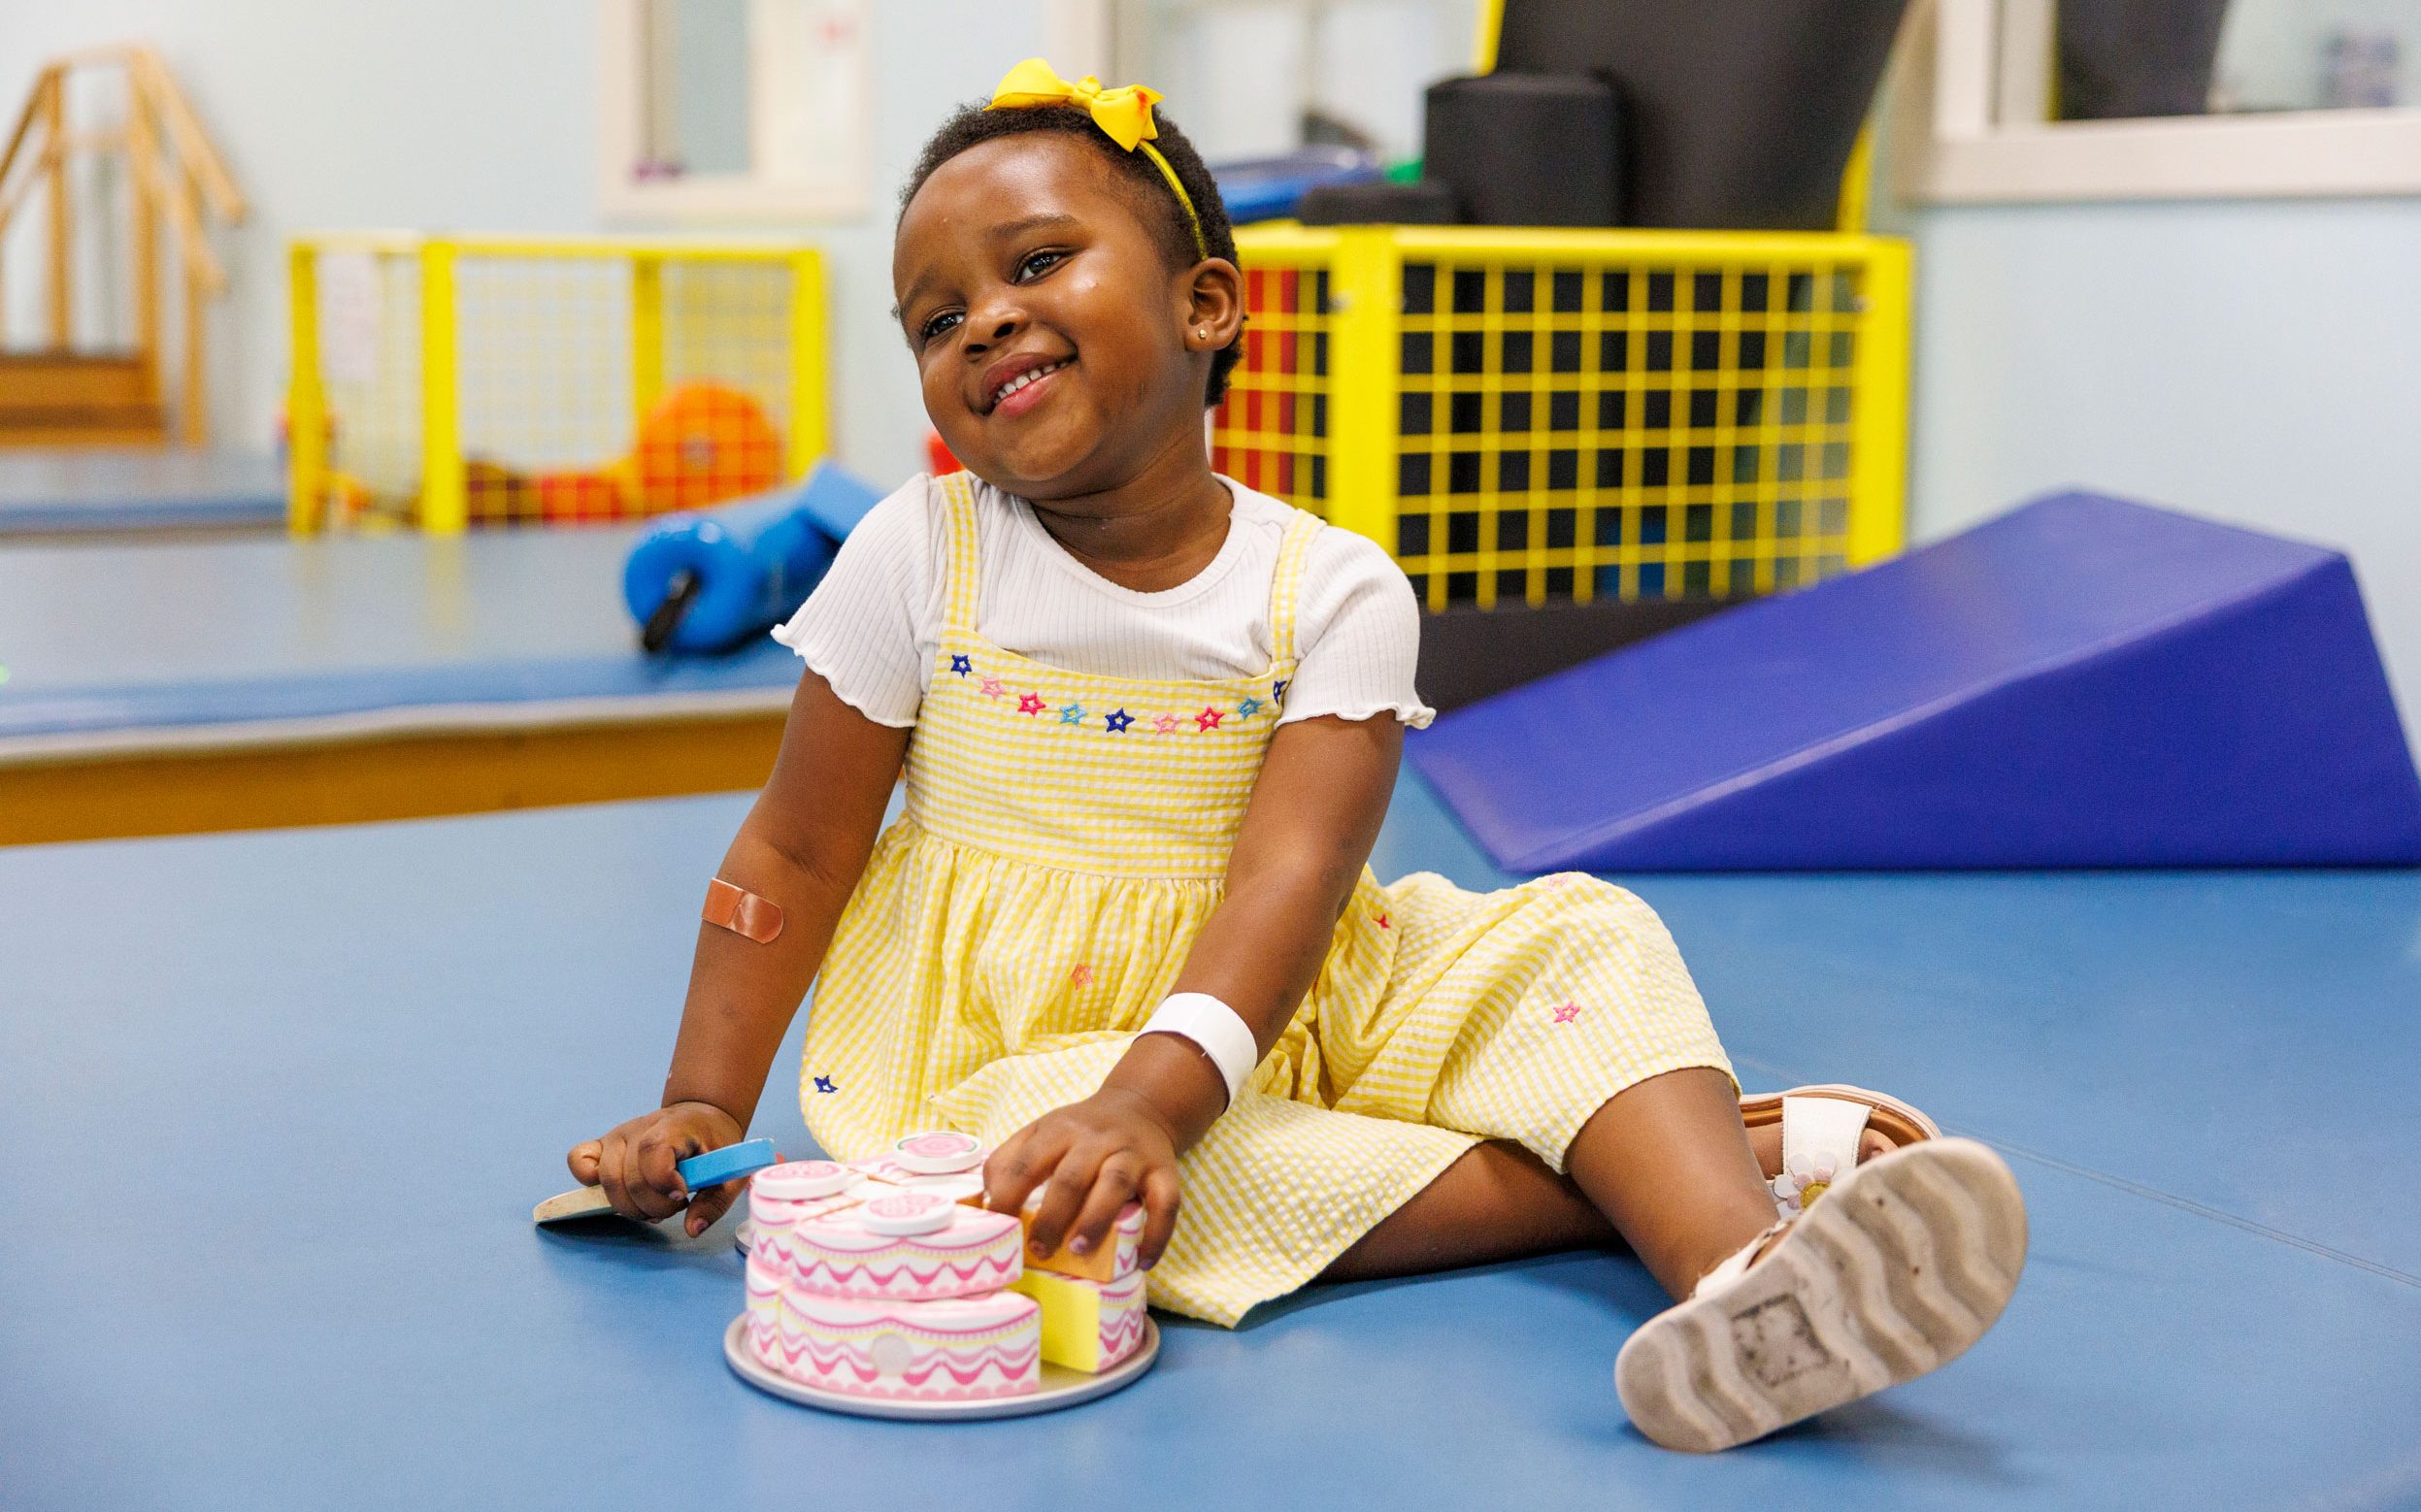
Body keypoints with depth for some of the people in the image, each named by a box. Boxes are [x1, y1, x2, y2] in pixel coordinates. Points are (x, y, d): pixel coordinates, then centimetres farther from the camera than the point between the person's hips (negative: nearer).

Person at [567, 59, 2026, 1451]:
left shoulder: (1330, 590, -8)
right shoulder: (921, 557, -5)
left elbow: (1289, 875, -21)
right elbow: (796, 856, 0)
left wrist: (1154, 1091, -38)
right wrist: (705, 1109, -5)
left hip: (1255, 1016, 2)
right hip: (1007, 1036, -1)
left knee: (1580, 932, -15)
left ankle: (1742, 1263, -45)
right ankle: (1674, 1160, -29)